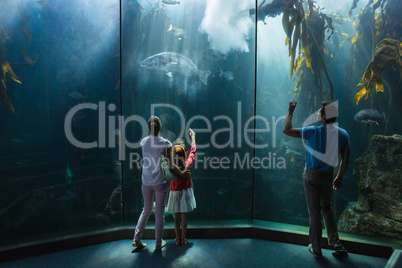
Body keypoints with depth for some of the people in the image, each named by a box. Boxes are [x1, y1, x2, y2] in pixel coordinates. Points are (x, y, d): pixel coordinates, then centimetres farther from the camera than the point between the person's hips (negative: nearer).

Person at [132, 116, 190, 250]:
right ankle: (159, 243, 23)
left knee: (146, 210, 22)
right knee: (159, 213, 11)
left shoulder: (143, 142, -2)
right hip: (160, 183, -3)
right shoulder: (165, 143, -14)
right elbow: (171, 166, -15)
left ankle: (137, 238, 22)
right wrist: (182, 174, 3)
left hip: (146, 182, 4)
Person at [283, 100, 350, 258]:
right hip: (328, 175, 4)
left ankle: (316, 249, 17)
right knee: (326, 207, 24)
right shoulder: (343, 134, -1)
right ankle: (335, 243, 24)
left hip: (312, 175, -4)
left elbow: (286, 130, -14)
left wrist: (290, 111, -3)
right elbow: (345, 159, 4)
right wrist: (340, 177, 17)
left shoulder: (313, 132, -15)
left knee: (314, 211, 5)